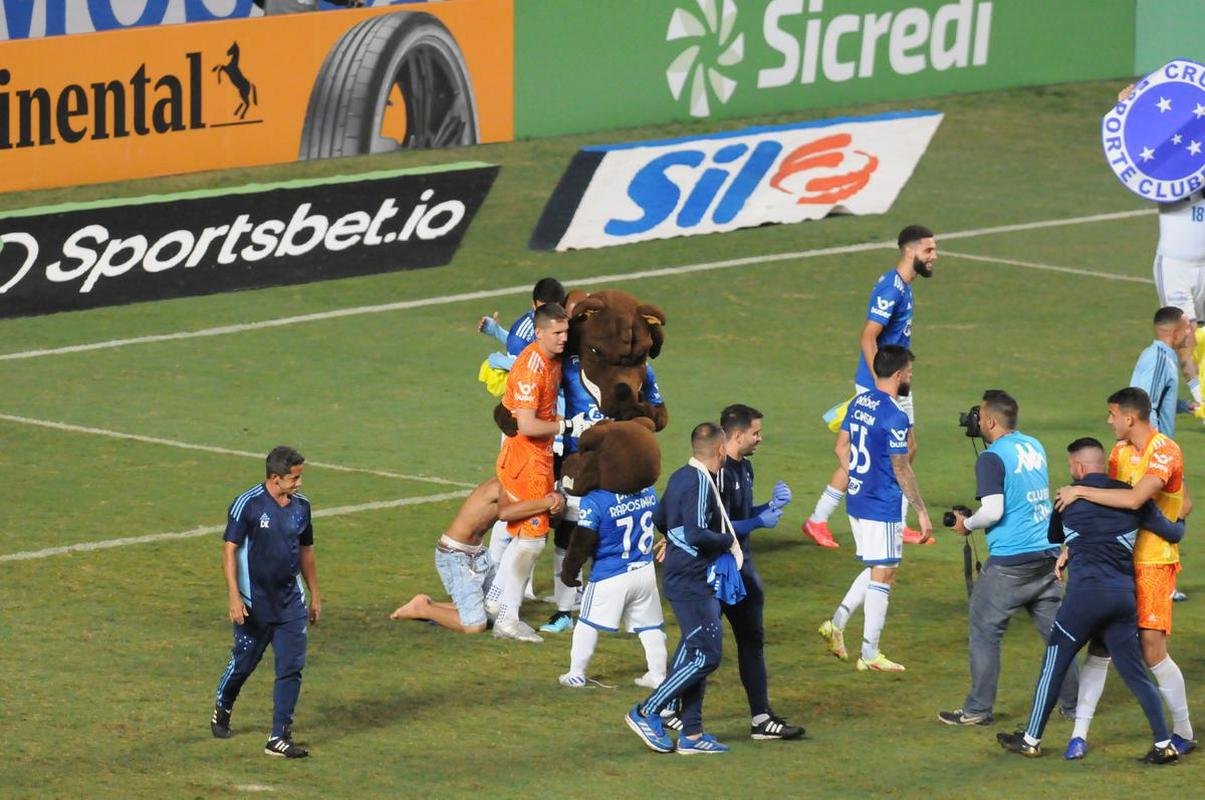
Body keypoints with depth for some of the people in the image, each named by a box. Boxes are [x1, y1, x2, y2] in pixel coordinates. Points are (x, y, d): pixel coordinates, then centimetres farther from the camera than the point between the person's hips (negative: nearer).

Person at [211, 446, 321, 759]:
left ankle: (279, 738, -2)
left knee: (292, 668, -4)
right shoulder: (248, 504, -13)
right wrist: (234, 597, -18)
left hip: (291, 603, 4)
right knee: (243, 663, 11)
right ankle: (222, 710, 40)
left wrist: (315, 596, 18)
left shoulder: (301, 506, 4)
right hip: (255, 603, -4)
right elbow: (229, 550, -12)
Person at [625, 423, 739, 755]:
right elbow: (697, 534, -27)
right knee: (706, 654, -8)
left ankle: (692, 734, 13)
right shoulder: (700, 484, -18)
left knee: (696, 653, 12)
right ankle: (647, 713, -4)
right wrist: (727, 540, -11)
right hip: (692, 581, -10)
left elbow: (660, 520, 21)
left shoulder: (681, 477, 11)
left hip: (681, 576, 10)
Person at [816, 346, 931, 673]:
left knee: (876, 569, 21)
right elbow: (902, 470, -18)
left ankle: (837, 622, 10)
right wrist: (921, 511, -12)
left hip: (856, 501, 8)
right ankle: (870, 655, 4)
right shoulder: (894, 417, -20)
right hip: (882, 508, -8)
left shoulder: (859, 403, 5)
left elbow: (841, 447, 15)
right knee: (882, 575, 1)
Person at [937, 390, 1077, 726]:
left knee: (984, 631, 4)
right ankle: (1073, 702, 16)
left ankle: (978, 709, 7)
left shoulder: (992, 458, -12)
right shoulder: (1034, 447, 10)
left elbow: (993, 511, -19)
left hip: (1009, 561, -7)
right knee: (1055, 630, 13)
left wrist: (967, 524, 0)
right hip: (1047, 554, 7)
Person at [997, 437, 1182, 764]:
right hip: (1124, 595, 3)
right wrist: (1179, 521, 34)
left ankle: (1031, 740, 16)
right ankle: (1164, 745, 6)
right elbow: (1173, 533, 11)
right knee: (1135, 672, 10)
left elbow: (1052, 537, 20)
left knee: (1054, 664, 10)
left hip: (1086, 593, -3)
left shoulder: (1069, 498, 4)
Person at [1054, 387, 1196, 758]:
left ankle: (1184, 732, 7)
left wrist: (1079, 491, -24)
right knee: (1099, 644, 2)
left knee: (1152, 649, -9)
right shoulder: (1120, 451, 10)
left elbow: (1134, 499, -31)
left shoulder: (1165, 452, -17)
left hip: (1154, 563, -7)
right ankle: (1080, 733, 5)